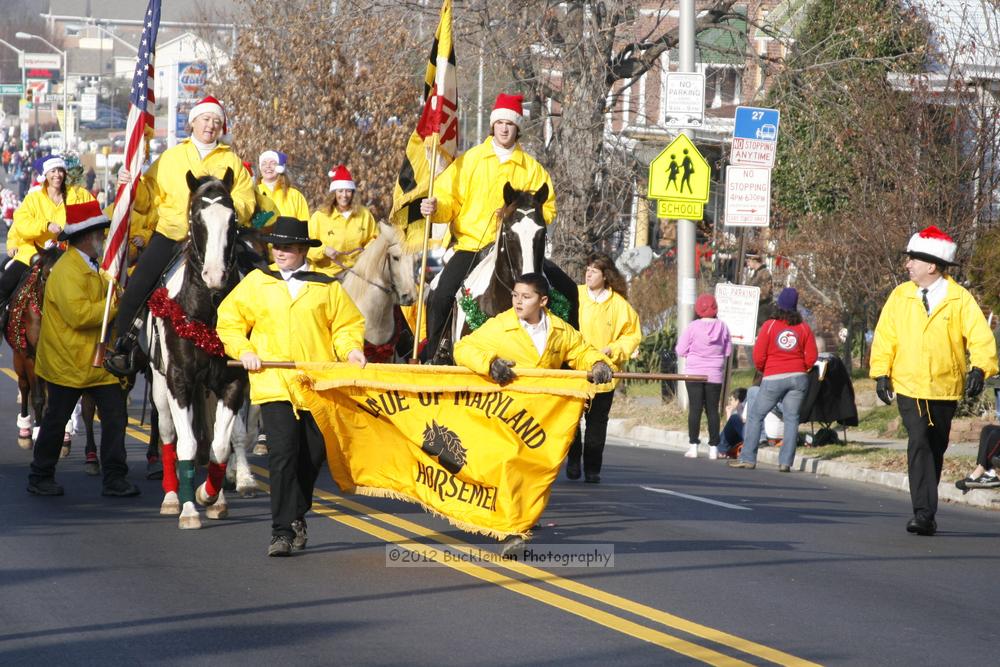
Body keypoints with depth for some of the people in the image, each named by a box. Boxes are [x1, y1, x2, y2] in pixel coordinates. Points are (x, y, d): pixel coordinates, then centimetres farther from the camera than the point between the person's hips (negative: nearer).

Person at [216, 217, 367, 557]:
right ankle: (282, 531, -11)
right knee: (283, 455, -12)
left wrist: (351, 349, -7)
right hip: (274, 385, -2)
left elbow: (348, 323, 12)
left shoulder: (326, 286, 9)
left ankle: (296, 516, 31)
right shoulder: (256, 283, 8)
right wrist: (243, 350, -4)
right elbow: (229, 320, 11)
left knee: (312, 455, 9)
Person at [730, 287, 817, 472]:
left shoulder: (769, 326, -5)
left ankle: (747, 458, 4)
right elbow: (811, 357, 2)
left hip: (774, 379, -3)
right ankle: (786, 462, -1)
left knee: (755, 415, 7)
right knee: (791, 418, 5)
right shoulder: (804, 328, 3)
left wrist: (762, 370, 14)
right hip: (798, 378, 3)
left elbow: (758, 356, -6)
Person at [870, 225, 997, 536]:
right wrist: (881, 373, -2)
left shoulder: (960, 300, -2)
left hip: (945, 389, 0)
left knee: (936, 449, 11)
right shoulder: (900, 296, 4)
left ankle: (926, 512, 25)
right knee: (919, 443, -18)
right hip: (909, 387, 0)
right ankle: (923, 513, -22)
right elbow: (885, 336, 8)